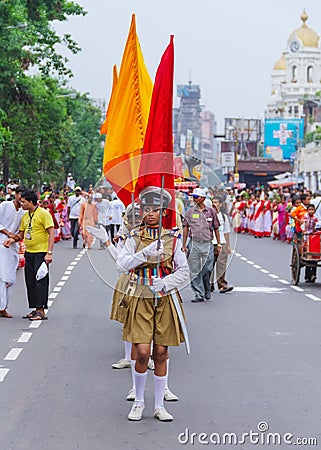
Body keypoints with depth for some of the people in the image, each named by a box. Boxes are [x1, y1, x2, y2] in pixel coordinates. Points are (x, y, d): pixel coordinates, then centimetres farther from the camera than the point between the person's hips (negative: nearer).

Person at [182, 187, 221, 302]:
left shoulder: (211, 211, 7)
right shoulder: (189, 212, 7)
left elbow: (216, 228, 12)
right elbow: (185, 228, 8)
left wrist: (219, 244, 10)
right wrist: (184, 245, 3)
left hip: (208, 244, 0)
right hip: (194, 243, 0)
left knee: (207, 269, 0)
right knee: (194, 270, -2)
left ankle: (207, 292, 21)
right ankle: (199, 294, 4)